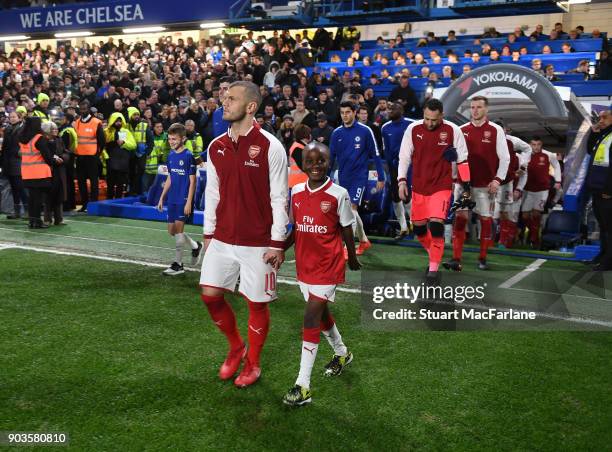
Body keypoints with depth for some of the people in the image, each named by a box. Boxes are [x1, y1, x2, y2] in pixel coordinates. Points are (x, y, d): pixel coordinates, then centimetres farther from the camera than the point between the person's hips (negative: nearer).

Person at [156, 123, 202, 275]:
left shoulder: (188, 156, -11)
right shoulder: (171, 156, 9)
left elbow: (192, 181, -12)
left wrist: (189, 202, -16)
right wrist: (162, 197, 16)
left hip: (184, 198, -8)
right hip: (172, 198, 8)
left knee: (178, 229, -7)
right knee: (171, 230, 11)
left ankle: (178, 264, 3)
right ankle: (195, 246, 33)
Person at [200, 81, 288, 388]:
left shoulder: (270, 146, -11)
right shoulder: (216, 147, 6)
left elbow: (279, 198, -10)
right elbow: (212, 193, 14)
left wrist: (277, 242, -11)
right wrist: (208, 233, 13)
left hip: (258, 243, -5)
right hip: (222, 238, 5)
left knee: (257, 303, 5)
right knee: (210, 294, 5)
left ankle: (252, 364, 26)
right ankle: (236, 348, 30)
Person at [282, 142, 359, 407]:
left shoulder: (338, 194, -12)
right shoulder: (296, 192, 1)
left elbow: (346, 229, -1)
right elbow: (295, 229, 9)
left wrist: (352, 258, 9)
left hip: (328, 265, -5)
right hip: (304, 263, 6)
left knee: (311, 318, -11)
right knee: (320, 313, 19)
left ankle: (303, 386, -6)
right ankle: (342, 353, 47)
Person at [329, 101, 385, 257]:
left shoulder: (365, 131, -6)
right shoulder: (336, 133, 4)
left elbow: (375, 154, -2)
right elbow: (331, 157, 10)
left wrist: (381, 177, -2)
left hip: (359, 176, -5)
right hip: (343, 178, 5)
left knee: (352, 208, -15)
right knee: (351, 212, 12)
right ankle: (364, 241, 31)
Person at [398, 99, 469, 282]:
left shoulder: (453, 131, -8)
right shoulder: (413, 129, -3)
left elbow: (462, 159, 1)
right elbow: (404, 157, 5)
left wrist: (466, 186, 3)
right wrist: (402, 181, -2)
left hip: (442, 186, -3)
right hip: (419, 187, 3)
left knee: (436, 225, -17)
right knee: (419, 228, 10)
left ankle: (434, 268, -5)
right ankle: (435, 256, 36)